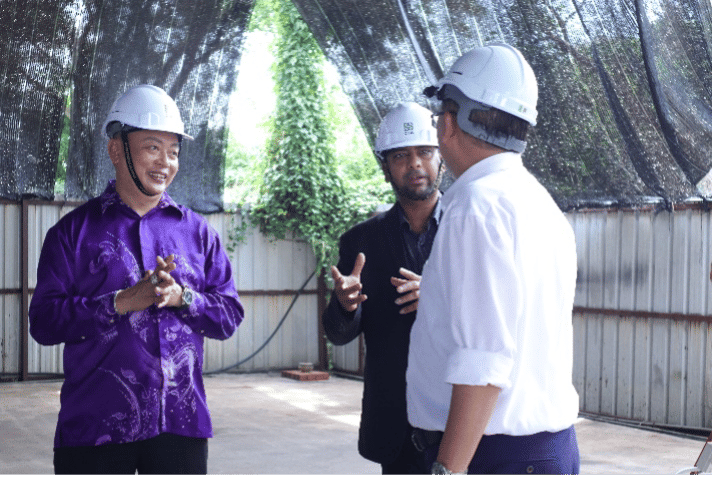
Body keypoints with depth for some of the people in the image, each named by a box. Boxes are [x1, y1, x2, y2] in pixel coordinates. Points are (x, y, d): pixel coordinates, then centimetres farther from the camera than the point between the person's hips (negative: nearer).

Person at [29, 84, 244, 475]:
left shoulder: (197, 232, 13)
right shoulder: (73, 231, 5)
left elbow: (229, 316, 9)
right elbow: (44, 321, -4)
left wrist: (181, 297, -10)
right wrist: (125, 300, -14)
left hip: (181, 424, 3)